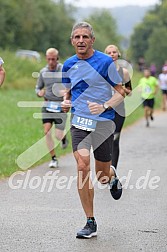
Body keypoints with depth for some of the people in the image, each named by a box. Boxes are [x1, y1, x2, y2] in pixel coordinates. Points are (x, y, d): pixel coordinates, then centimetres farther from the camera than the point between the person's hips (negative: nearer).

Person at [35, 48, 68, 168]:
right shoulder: (43, 72, 6)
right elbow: (38, 87, 17)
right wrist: (39, 92, -7)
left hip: (61, 106, -3)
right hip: (47, 105, 3)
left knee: (58, 135, -8)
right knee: (47, 132, -12)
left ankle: (64, 137, 32)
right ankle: (54, 159, 1)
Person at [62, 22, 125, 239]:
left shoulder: (105, 62, -6)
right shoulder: (69, 65, 8)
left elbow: (121, 91, -1)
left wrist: (104, 106, -18)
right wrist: (66, 102, 0)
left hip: (103, 122, -3)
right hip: (79, 122, 3)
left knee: (101, 175, 3)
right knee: (82, 167, -14)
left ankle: (112, 177, 45)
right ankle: (90, 223, -6)